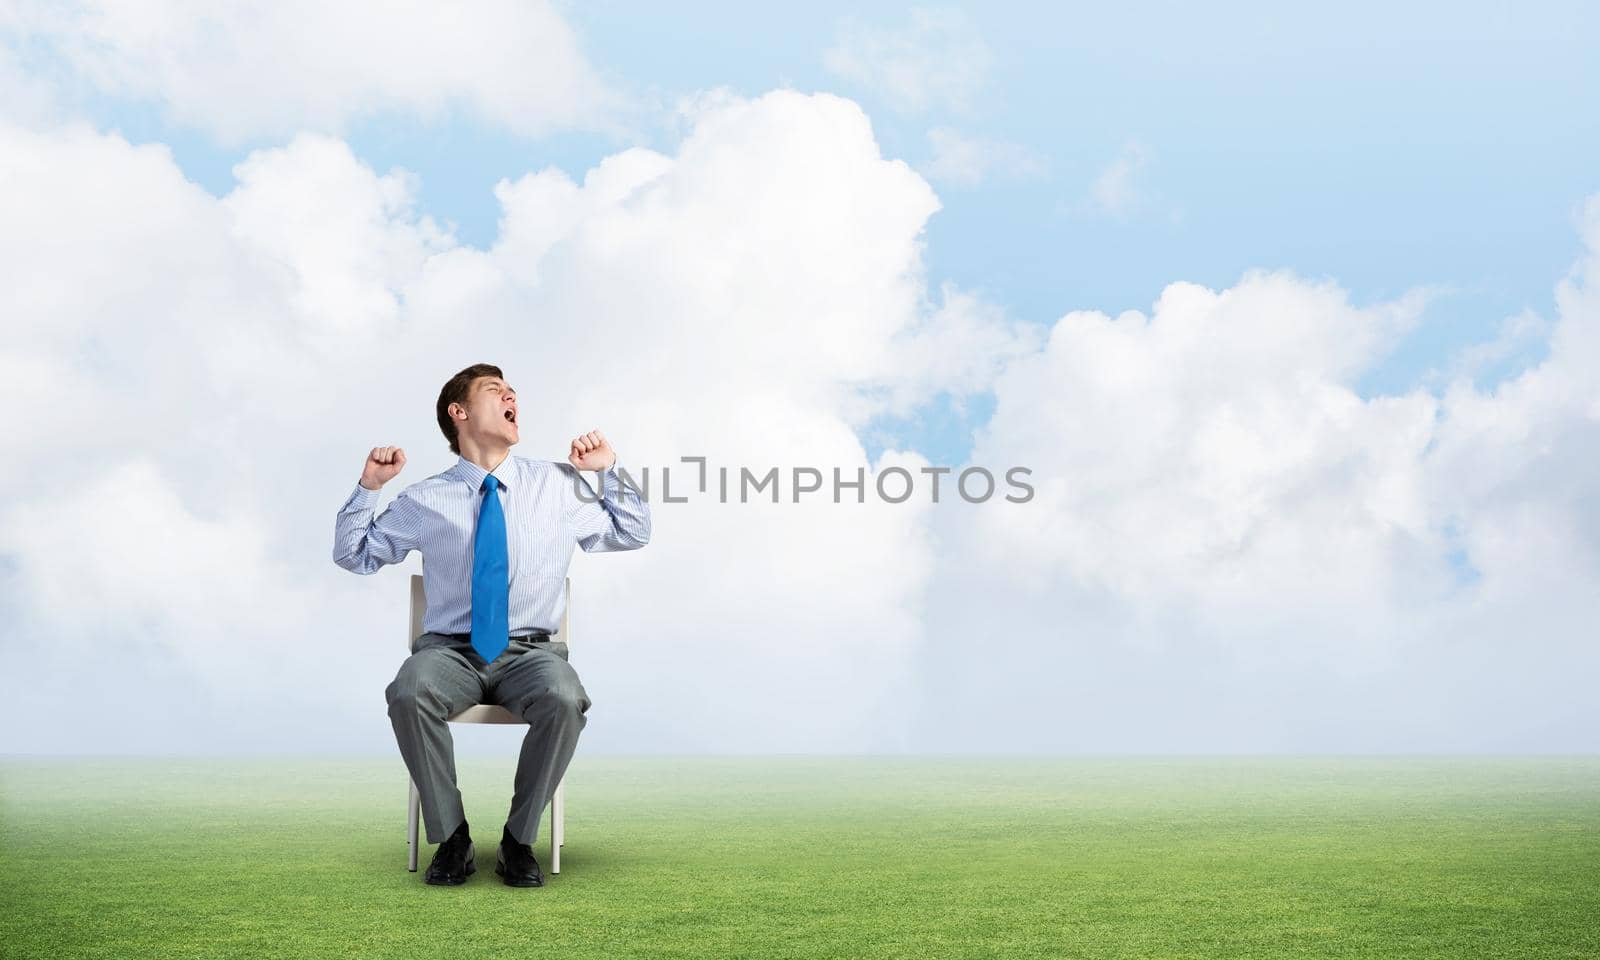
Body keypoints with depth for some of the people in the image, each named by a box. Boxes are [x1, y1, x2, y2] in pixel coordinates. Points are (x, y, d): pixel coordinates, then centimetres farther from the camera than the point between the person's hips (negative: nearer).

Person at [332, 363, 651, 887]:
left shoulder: (557, 484, 10)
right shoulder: (425, 499, 8)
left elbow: (633, 534, 18)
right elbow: (352, 555, 16)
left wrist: (610, 470, 4)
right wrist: (368, 487, 1)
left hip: (530, 652, 0)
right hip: (449, 651, 0)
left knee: (564, 701, -34)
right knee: (409, 694, -34)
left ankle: (518, 841, -15)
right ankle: (452, 839, -15)